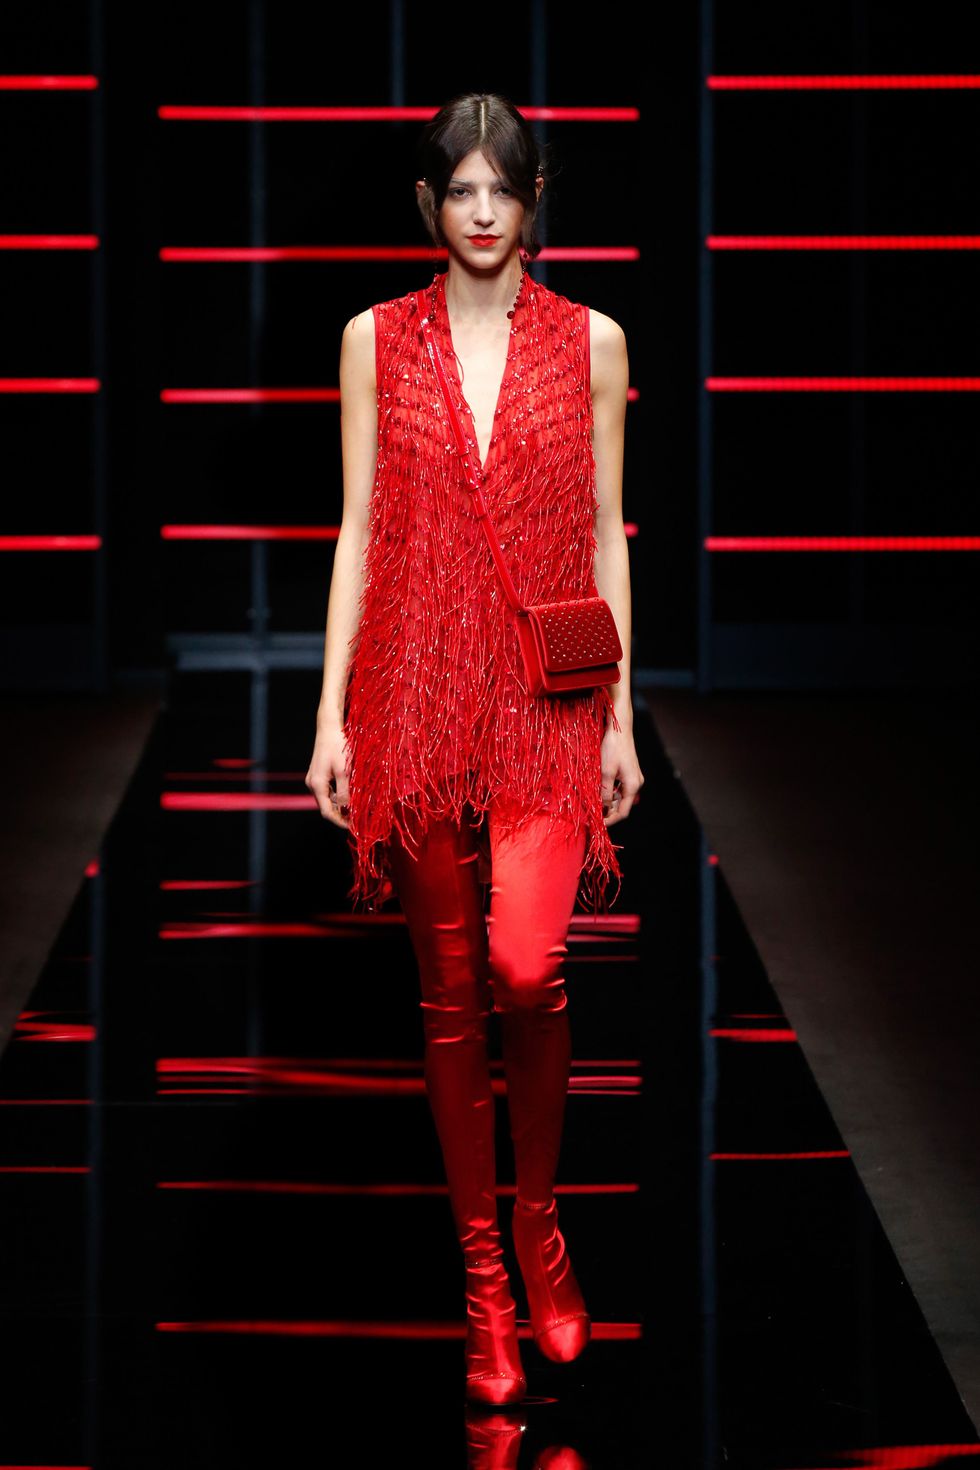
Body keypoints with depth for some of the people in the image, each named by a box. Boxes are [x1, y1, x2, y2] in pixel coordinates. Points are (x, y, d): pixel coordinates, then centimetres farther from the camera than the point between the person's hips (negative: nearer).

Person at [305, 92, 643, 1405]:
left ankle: (540, 1216, 9)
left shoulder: (590, 340, 5)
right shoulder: (377, 340, 6)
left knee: (526, 967, -17)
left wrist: (621, 713, 2)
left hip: (549, 693, -1)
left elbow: (605, 532, 6)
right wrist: (331, 714, 0)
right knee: (451, 991, 5)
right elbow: (358, 530, 5)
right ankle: (486, 1282, 15)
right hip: (418, 689, 1)